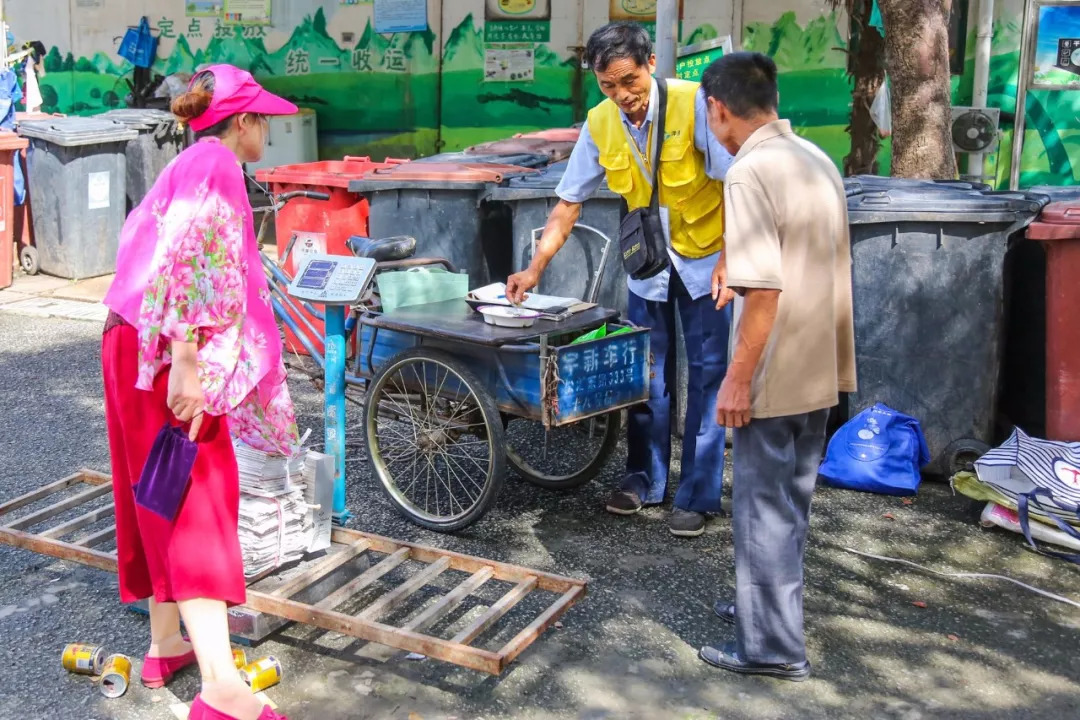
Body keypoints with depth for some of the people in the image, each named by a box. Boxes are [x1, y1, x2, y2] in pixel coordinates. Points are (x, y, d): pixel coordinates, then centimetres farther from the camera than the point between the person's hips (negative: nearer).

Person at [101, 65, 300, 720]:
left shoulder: (192, 167, 21)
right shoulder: (216, 165, -10)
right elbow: (187, 260, -24)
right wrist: (185, 363, -29)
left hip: (139, 349, 10)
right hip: (168, 357, -10)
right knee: (197, 500, -15)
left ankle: (167, 643, 26)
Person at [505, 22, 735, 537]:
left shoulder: (694, 103, -21)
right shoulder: (600, 124, -9)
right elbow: (568, 205, -4)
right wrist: (534, 271, -10)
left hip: (705, 257, -3)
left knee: (706, 376, 1)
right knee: (647, 374, 9)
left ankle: (697, 495, 11)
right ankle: (644, 479, 25)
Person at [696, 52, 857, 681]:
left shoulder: (751, 172, -18)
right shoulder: (818, 159, 8)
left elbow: (765, 289, -23)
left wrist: (738, 378, -18)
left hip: (776, 374, -8)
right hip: (821, 368, 9)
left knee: (764, 506, 3)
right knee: (792, 498, 20)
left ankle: (773, 647, 12)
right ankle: (769, 604, 36)